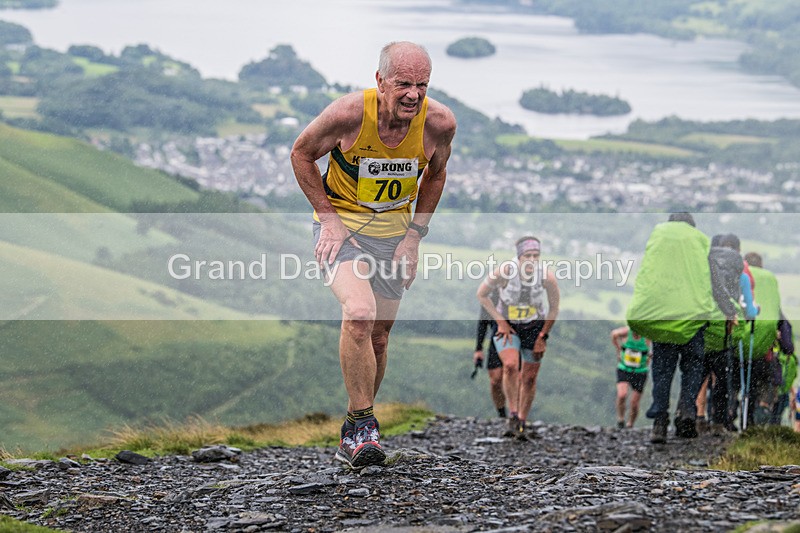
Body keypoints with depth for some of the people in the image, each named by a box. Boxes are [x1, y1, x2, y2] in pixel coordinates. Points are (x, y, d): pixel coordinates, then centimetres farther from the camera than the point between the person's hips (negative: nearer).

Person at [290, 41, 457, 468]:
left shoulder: (439, 123, -15)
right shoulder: (349, 113, -24)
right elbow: (301, 153, -6)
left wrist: (414, 234, 0)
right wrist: (328, 217, -12)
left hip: (393, 235, 4)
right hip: (341, 225, -4)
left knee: (378, 338, 10)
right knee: (360, 313, -28)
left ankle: (353, 434, 30)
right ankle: (363, 425, -16)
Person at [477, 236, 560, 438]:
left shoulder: (547, 277, -22)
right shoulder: (504, 272, -26)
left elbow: (554, 308, -5)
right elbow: (482, 295, -9)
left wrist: (543, 336, -5)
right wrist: (500, 321, -13)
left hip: (535, 328, 2)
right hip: (507, 326, -2)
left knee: (529, 378, 4)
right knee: (510, 366, -25)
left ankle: (522, 423, 21)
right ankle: (513, 415, -12)